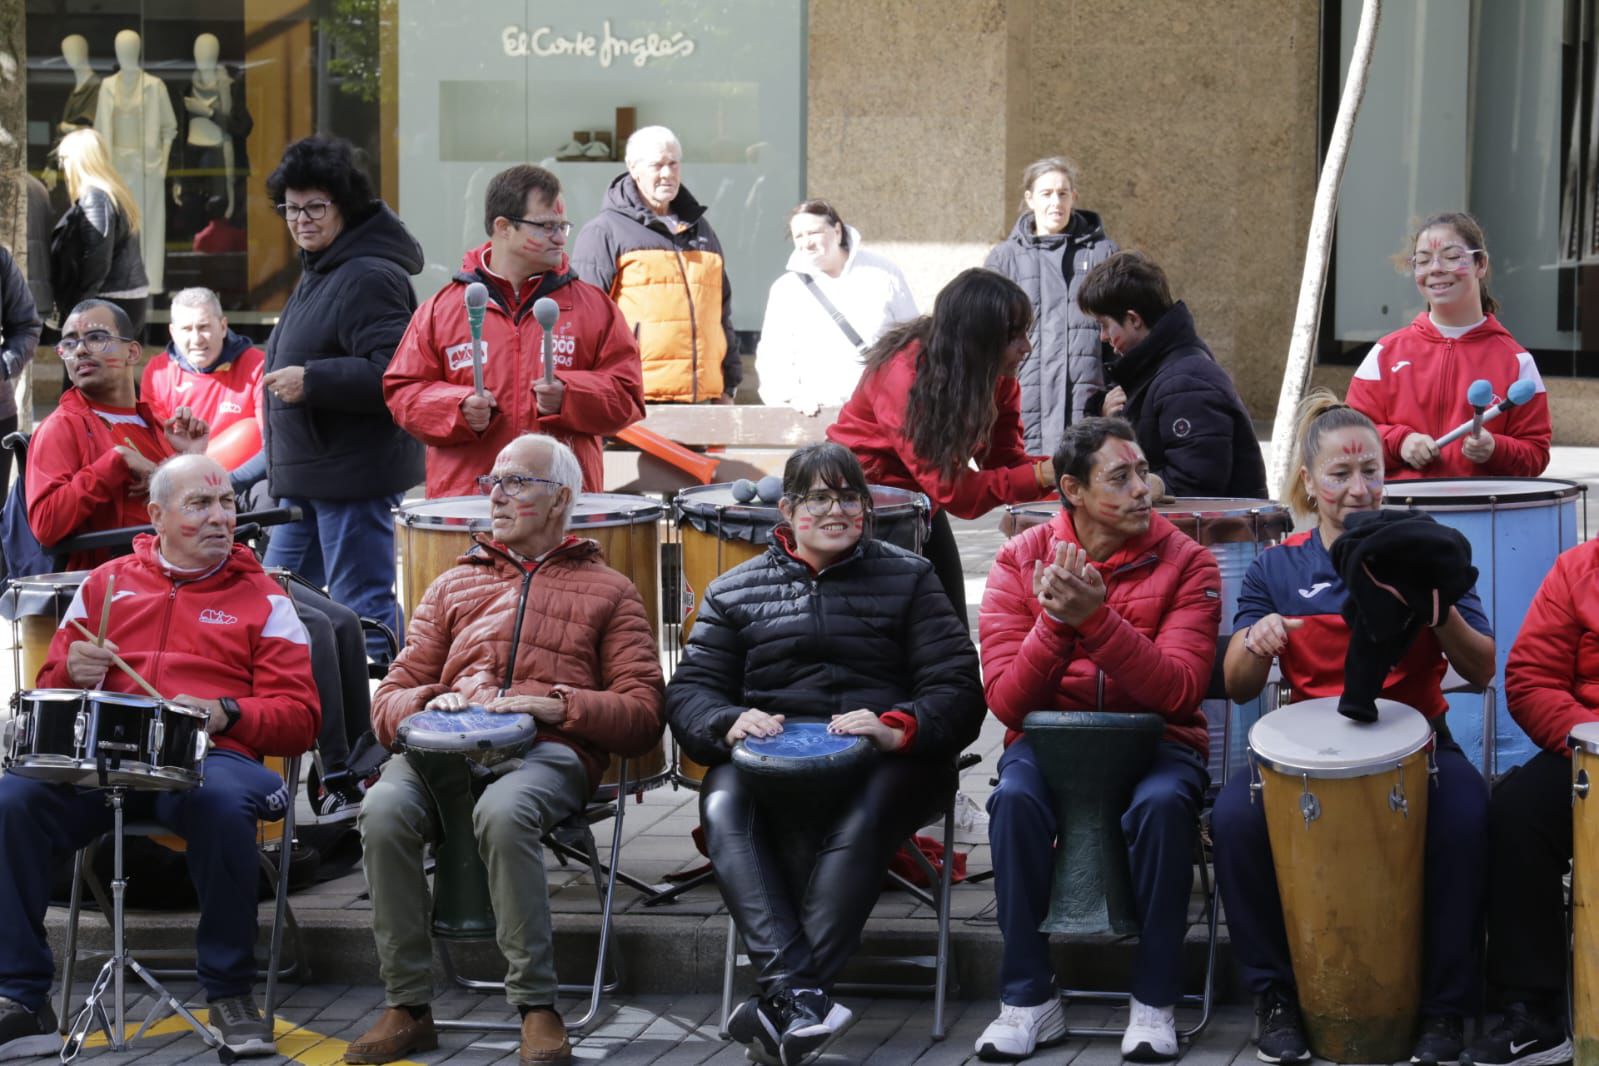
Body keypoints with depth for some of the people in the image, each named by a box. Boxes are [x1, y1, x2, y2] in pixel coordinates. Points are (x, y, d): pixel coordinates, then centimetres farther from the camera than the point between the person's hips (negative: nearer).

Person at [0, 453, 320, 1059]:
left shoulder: (262, 599, 15)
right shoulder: (106, 584, 23)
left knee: (225, 802, -38)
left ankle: (230, 995, -22)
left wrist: (225, 713, -12)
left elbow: (299, 718, 6)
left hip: (209, 756, -2)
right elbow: (50, 692, 25)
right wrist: (73, 671, 1)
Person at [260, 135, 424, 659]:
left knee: (363, 605, -5)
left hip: (354, 475, -11)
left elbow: (394, 373, -27)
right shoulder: (317, 271, 17)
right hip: (308, 476, 11)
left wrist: (310, 380, -26)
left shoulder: (369, 277, -18)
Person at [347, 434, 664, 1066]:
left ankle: (537, 1007, -30)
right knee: (385, 809, -32)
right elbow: (389, 703, 21)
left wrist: (556, 705, -9)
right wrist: (436, 701, -2)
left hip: (549, 755, -3)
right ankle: (408, 1007, -22)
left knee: (503, 811, -39)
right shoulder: (454, 585, 29)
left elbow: (643, 717, 7)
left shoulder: (608, 592, 20)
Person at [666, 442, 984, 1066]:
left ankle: (779, 1008, -45)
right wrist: (730, 724, -13)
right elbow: (690, 689, 11)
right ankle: (796, 992, -47)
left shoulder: (908, 578, 16)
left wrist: (898, 727, -17)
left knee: (858, 819, -37)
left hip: (884, 762, -2)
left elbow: (956, 687, 5)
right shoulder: (735, 592, 21)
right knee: (723, 808, -33)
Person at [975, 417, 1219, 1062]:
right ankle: (1029, 1000, -16)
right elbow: (1006, 700, -8)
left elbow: (1178, 692, -18)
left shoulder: (1184, 563, -5)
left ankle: (1155, 1003, -17)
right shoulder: (1021, 560, -2)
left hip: (1155, 737, -1)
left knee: (1163, 803, -34)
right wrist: (1055, 622, -25)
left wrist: (1096, 618, -29)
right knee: (1015, 799, -32)